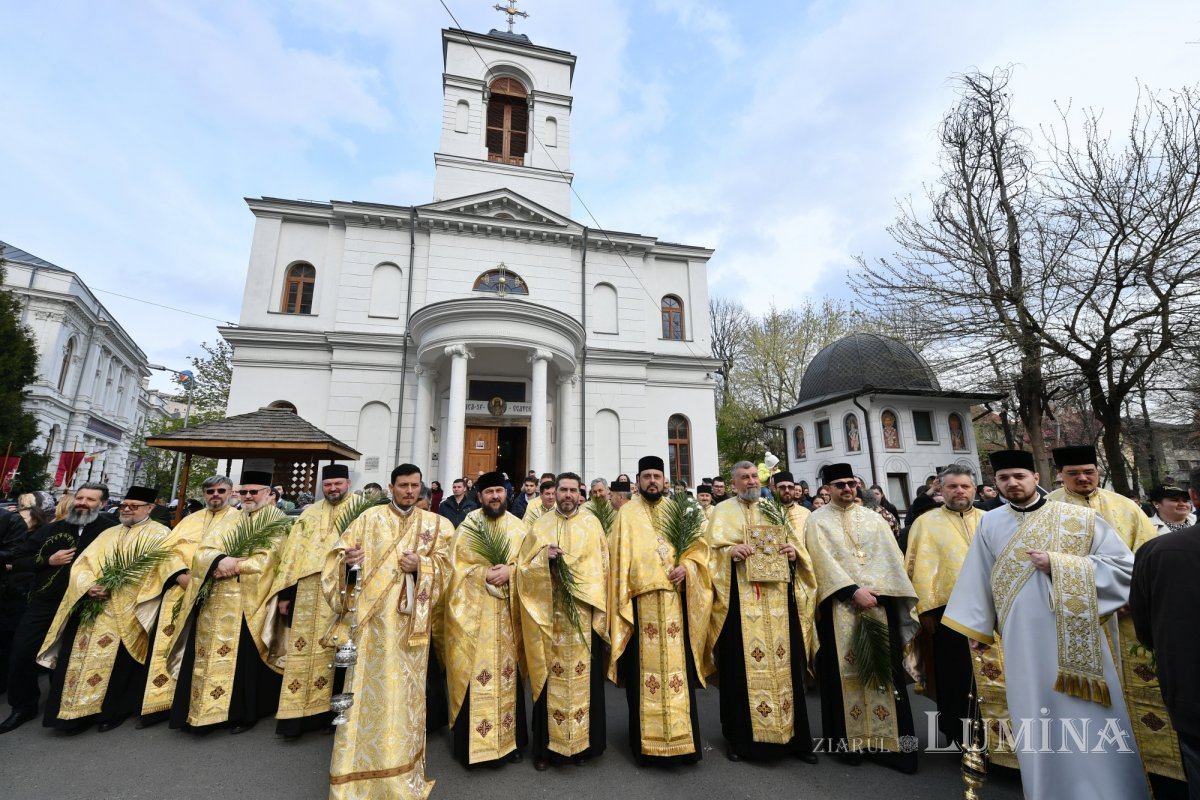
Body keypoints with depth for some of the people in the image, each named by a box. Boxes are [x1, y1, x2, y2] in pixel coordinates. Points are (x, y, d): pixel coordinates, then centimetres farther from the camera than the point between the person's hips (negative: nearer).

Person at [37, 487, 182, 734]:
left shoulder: (160, 535, -2)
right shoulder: (108, 534, 17)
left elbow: (170, 561, -17)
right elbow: (83, 564, 11)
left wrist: (184, 577, -36)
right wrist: (88, 586, -8)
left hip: (127, 613, -5)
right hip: (92, 607, 6)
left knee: (116, 662, -2)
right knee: (79, 656, 4)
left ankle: (113, 711, 16)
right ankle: (77, 712, 18)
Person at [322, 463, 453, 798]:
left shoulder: (435, 524, 6)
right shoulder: (369, 518, 3)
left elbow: (444, 566, 4)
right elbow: (339, 552, 0)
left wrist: (420, 565, -15)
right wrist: (348, 559, -22)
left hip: (411, 620, 1)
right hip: (371, 617, -1)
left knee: (404, 690, 8)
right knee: (367, 687, 2)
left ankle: (401, 769, 26)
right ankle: (357, 770, 20)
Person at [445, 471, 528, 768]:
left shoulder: (518, 527, 6)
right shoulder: (467, 526, 1)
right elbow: (457, 566, -2)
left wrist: (510, 571, -16)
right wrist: (485, 574, -17)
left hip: (507, 613, 2)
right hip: (474, 612, -2)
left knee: (507, 672, 9)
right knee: (475, 675, 1)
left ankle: (508, 738, 24)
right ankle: (473, 742, 17)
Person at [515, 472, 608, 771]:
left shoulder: (592, 524, 4)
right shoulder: (540, 526, 6)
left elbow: (601, 567, 4)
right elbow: (524, 567, 5)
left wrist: (598, 608, -4)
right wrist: (544, 557, -14)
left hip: (583, 614, 0)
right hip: (548, 614, 0)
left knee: (583, 676, 5)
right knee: (550, 676, 4)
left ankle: (582, 741, 21)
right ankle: (545, 745, 19)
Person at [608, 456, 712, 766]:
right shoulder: (627, 513, 5)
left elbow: (698, 543, 10)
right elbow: (620, 557, 3)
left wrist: (687, 566, -10)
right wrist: (622, 599, -4)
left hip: (675, 600, 2)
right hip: (641, 601, -2)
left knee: (679, 666, 4)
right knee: (643, 669, 3)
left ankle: (683, 739, 17)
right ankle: (645, 741, 17)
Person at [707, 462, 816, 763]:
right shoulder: (723, 511, 5)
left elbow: (794, 541, 13)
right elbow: (712, 549, -3)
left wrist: (794, 552, -8)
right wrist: (730, 552, -22)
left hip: (777, 596, 3)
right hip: (740, 598, -3)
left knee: (785, 662, 7)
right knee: (741, 665, 1)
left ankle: (794, 736, 21)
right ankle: (738, 737, 15)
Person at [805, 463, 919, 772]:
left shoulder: (872, 517, 11)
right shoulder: (818, 520, 1)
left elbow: (888, 557, 4)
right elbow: (824, 561, -8)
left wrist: (873, 590, -10)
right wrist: (854, 591, -16)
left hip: (877, 600, 3)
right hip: (840, 605, -3)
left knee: (882, 667, 4)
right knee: (846, 669, 2)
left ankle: (888, 741, 13)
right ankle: (850, 740, 13)